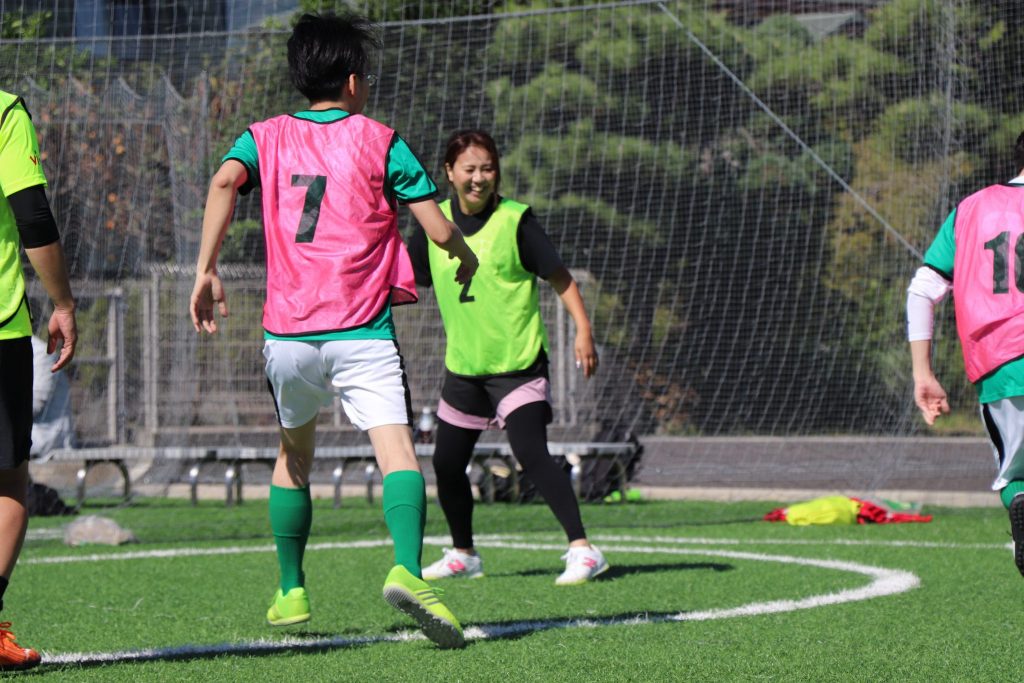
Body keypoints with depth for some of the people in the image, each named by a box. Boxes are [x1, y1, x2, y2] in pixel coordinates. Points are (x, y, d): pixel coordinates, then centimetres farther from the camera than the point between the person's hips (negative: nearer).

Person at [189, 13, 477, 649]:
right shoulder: (381, 142, 5)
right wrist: (466, 257, 22)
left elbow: (225, 180, -9)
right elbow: (438, 227, 1)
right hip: (363, 333, -4)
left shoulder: (266, 137, 12)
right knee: (398, 451, -14)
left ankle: (292, 591, 26)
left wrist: (206, 269, -10)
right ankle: (408, 568, -39)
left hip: (288, 333, 4)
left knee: (294, 453, 24)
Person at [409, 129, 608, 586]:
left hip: (518, 363, -6)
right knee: (447, 464, 12)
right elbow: (404, 276, 17)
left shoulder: (515, 220, -10)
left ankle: (582, 551, -20)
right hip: (463, 366, 6)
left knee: (532, 454, -21)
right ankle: (463, 555, 33)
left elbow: (559, 277, -8)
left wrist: (583, 329, -17)